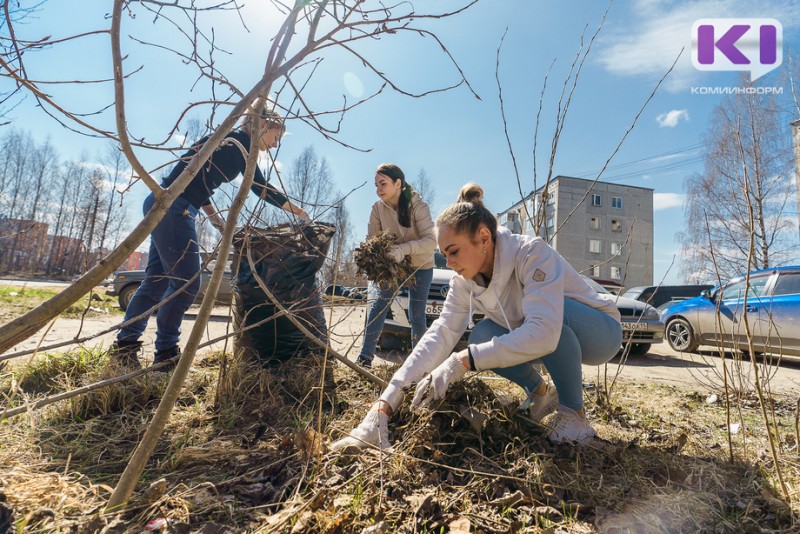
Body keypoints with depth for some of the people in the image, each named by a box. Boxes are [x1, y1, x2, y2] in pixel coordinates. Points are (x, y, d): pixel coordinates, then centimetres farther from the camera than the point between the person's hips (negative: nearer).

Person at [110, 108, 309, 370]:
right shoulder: (239, 141, -6)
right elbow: (261, 188, -10)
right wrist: (299, 212, -3)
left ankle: (125, 345, 20)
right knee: (186, 284, -7)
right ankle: (165, 354, 5)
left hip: (167, 207, 10)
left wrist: (218, 221, 14)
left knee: (157, 280, 12)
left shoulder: (229, 142, 20)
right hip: (172, 208, -10)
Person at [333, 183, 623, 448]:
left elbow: (543, 333, -44)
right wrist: (384, 405, -31)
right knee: (483, 335, -21)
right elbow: (440, 335, -23)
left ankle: (574, 412, -11)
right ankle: (540, 392, 5)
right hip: (550, 341, 6)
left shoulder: (531, 252, -32)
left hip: (601, 331, -6)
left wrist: (462, 361, -45)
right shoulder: (465, 281, -13)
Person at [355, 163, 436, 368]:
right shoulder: (378, 208, -11)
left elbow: (431, 240, -31)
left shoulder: (418, 206, -22)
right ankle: (365, 358, -4)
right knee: (376, 307, -12)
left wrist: (403, 249, -46)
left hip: (420, 266, -2)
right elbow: (370, 239, -10)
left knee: (417, 316, 0)